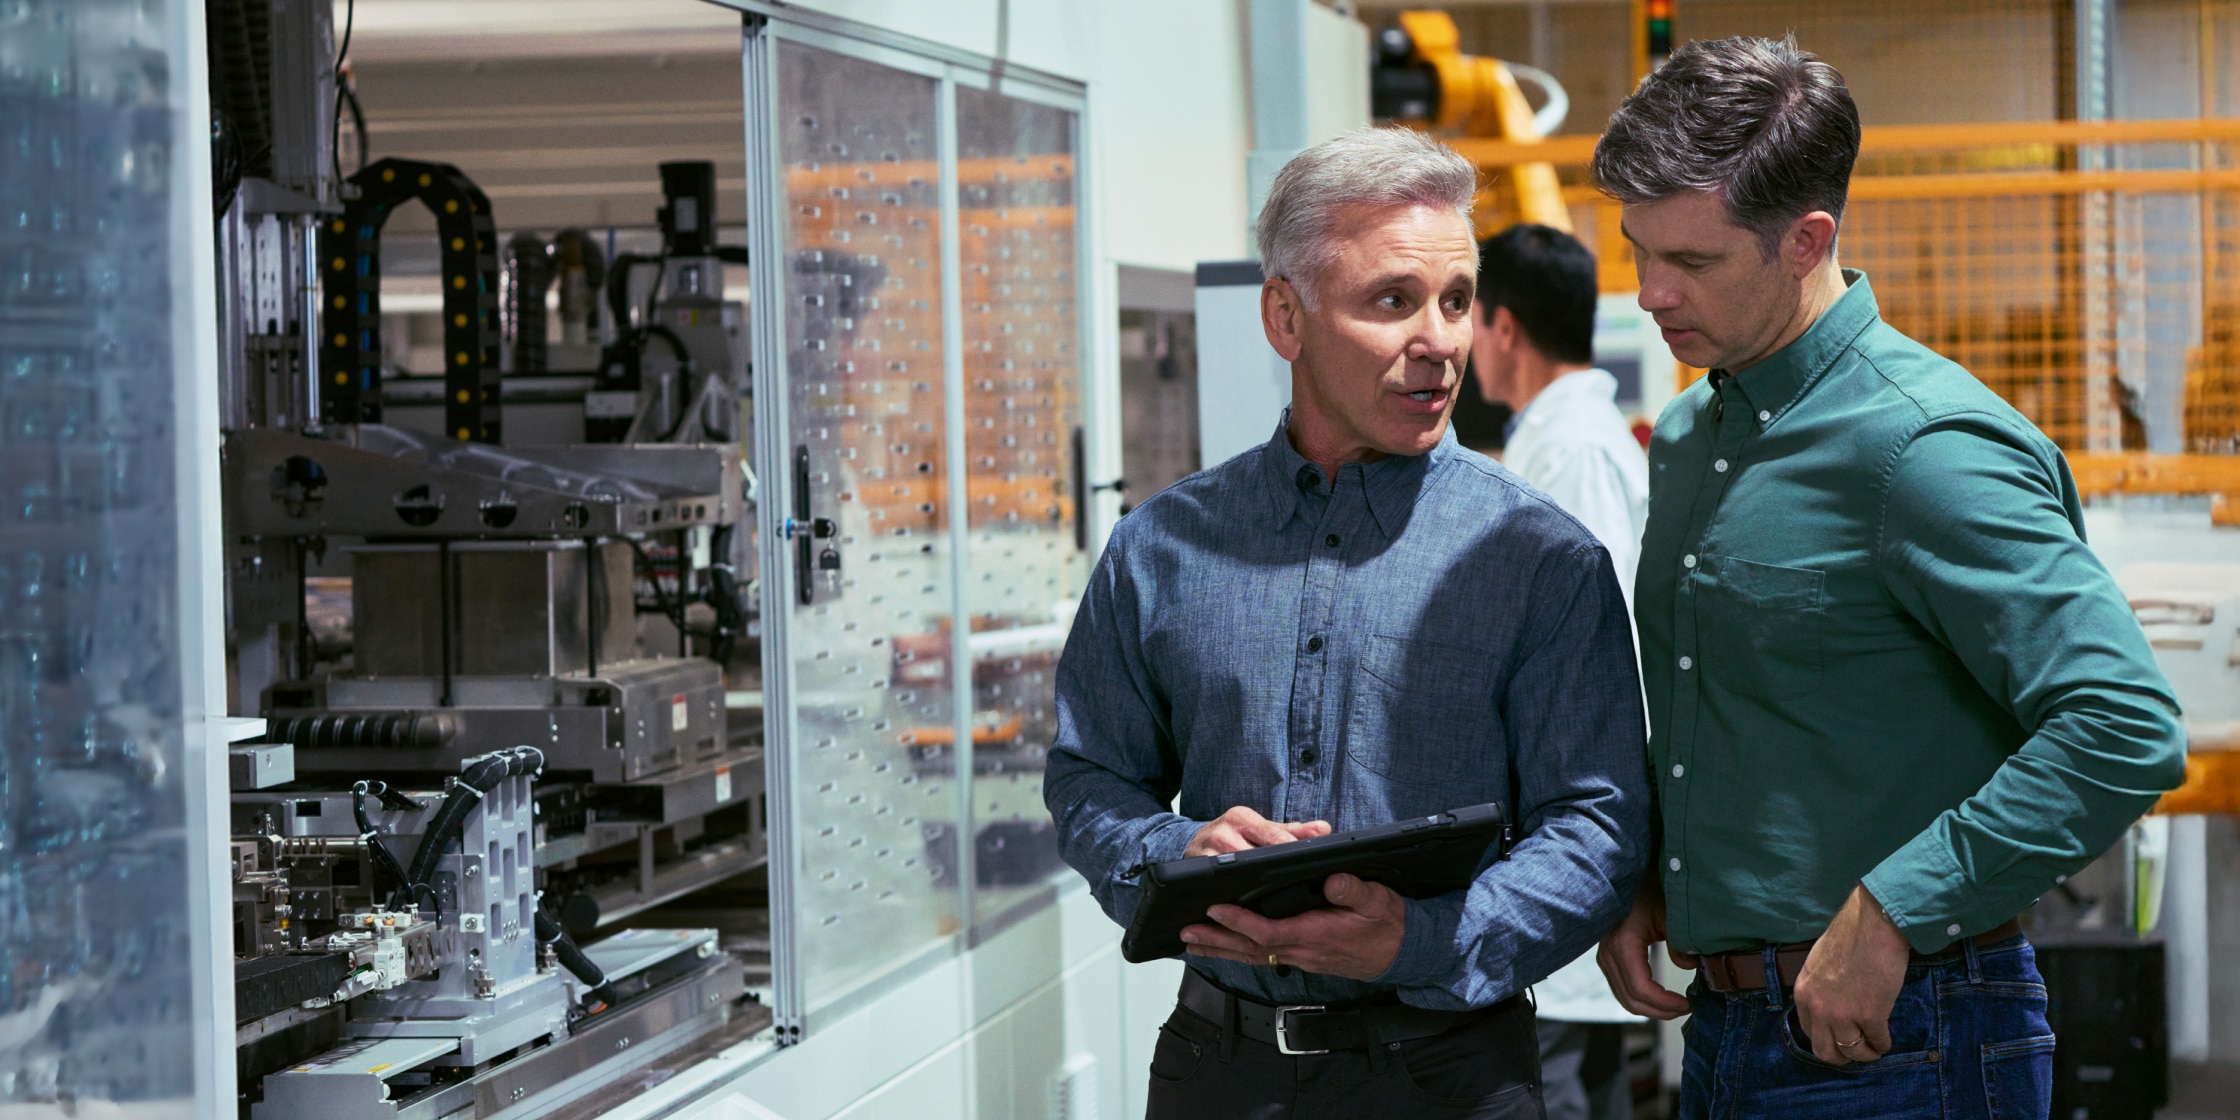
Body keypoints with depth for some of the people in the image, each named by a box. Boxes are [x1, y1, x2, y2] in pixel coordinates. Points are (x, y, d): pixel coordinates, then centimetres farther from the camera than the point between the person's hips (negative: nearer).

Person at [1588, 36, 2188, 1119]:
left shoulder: (1925, 445, -16)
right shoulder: (1682, 439, 11)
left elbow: (2124, 729, -24)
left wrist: (1889, 914, -22)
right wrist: (1643, 885, 6)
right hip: (1719, 1026, 8)